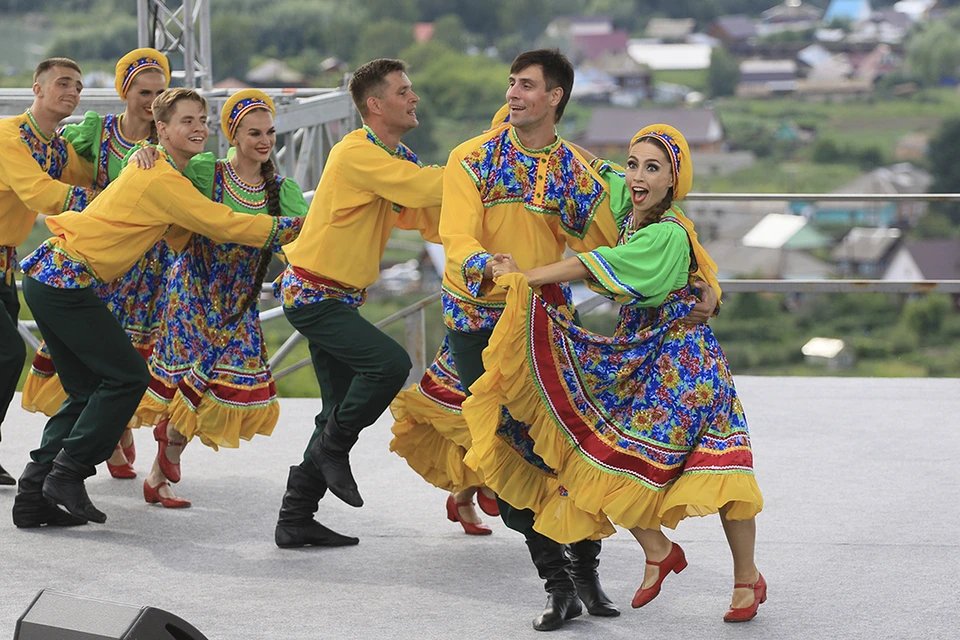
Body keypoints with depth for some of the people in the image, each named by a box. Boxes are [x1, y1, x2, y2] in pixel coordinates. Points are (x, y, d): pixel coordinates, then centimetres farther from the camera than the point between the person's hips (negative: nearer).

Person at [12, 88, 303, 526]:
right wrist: (297, 226, -5)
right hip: (66, 281, -10)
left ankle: (35, 491, 9)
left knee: (89, 389, 11)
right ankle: (67, 474, -7)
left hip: (48, 277, 10)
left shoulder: (155, 169, 18)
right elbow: (226, 226, -13)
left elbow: (180, 238, 18)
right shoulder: (163, 180, -14)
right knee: (127, 376, -6)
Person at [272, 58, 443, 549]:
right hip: (312, 295, -10)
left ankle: (296, 520, 14)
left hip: (337, 299, 10)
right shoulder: (357, 154, -19)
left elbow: (430, 217, 9)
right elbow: (428, 187, -26)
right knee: (390, 362, -26)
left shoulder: (398, 158, 12)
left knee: (345, 409, 9)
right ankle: (332, 449, -4)